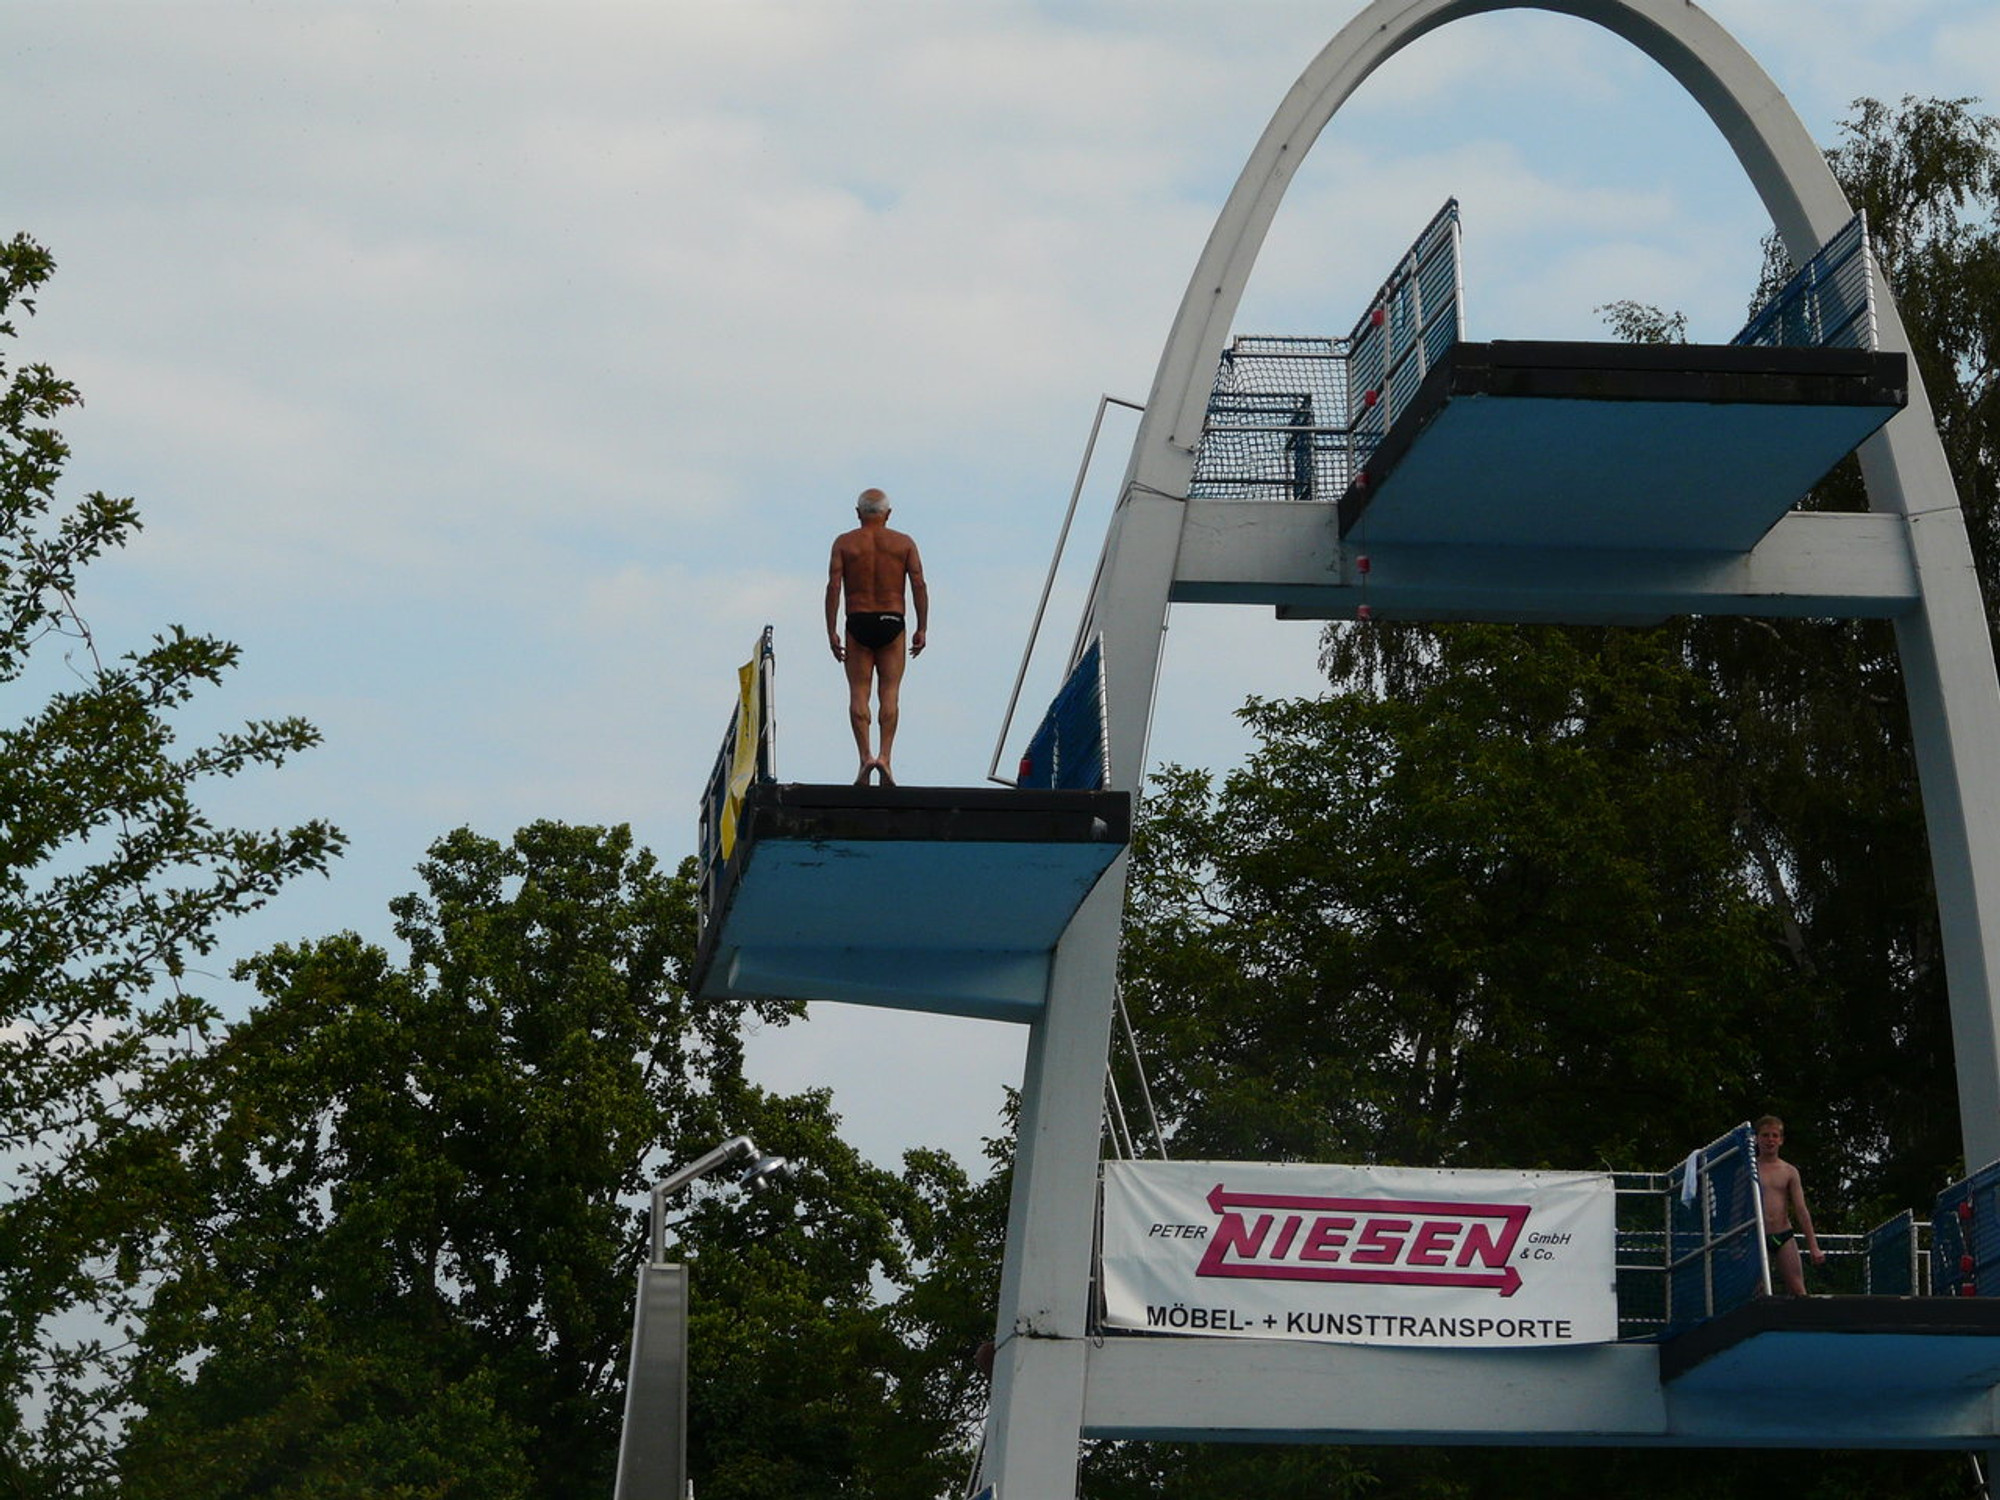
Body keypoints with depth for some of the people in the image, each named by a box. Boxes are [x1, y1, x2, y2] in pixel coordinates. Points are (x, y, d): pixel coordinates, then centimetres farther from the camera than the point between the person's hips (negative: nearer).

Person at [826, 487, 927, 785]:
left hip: (858, 624, -1)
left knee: (859, 692, 2)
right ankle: (884, 756, -11)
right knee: (889, 691, 1)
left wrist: (831, 632, -2)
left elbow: (833, 587, -4)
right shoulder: (904, 543, 7)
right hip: (892, 622, 1)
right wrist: (922, 629, 3)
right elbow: (919, 586, -1)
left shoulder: (844, 543, 4)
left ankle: (865, 755, -11)